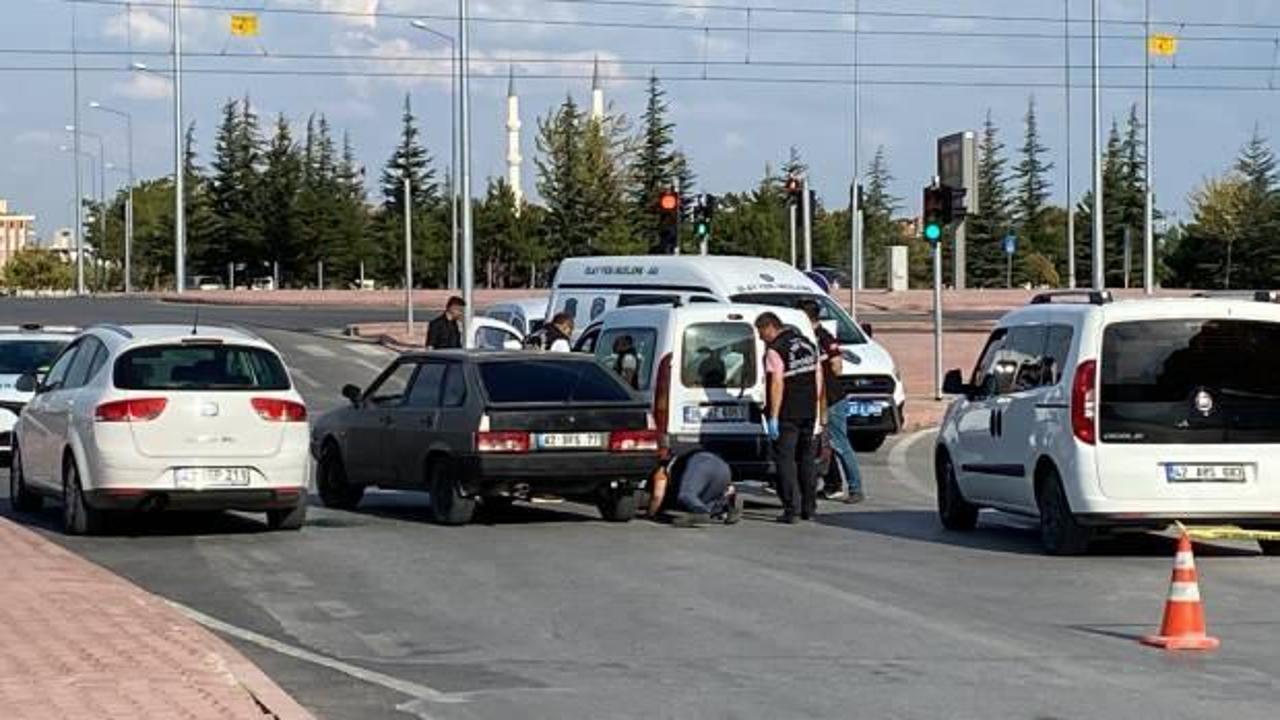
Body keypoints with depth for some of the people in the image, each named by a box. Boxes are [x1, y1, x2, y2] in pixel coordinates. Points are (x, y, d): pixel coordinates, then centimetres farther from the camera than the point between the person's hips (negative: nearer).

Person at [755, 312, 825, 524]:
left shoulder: (775, 350, -13)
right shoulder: (808, 344, 11)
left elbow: (777, 384, -20)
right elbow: (819, 380, 14)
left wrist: (773, 417, -19)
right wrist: (821, 411, 20)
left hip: (787, 413, -7)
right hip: (809, 411, 7)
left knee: (785, 459, -3)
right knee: (806, 458, 15)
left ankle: (790, 510, -7)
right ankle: (809, 508, 18)